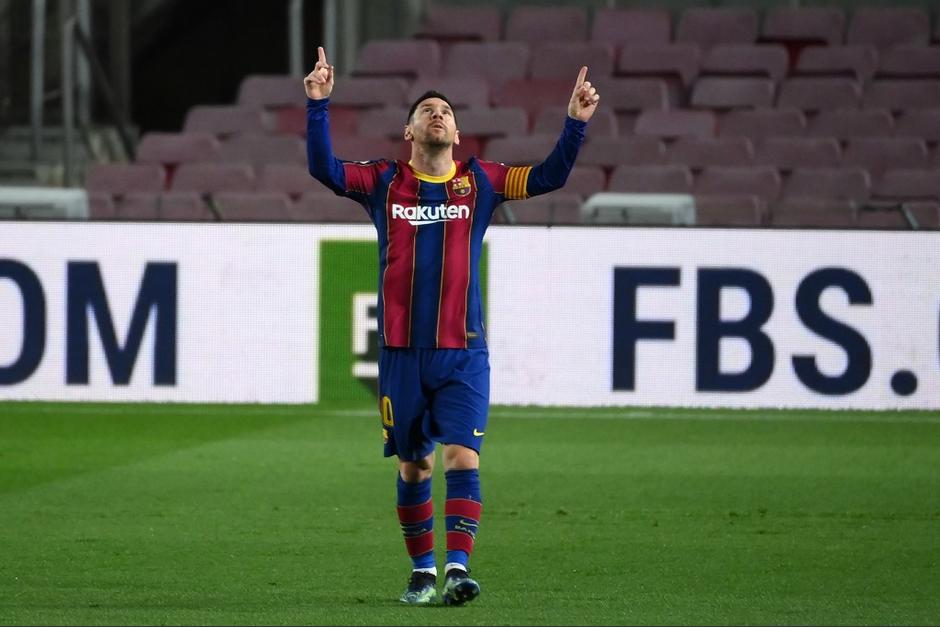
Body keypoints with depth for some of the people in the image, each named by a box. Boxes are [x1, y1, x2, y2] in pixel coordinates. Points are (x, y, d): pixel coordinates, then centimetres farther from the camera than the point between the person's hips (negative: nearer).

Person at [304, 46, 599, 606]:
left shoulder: (480, 181, 7)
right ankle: (423, 571, 17)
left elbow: (549, 177, 3)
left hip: (462, 350, -1)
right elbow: (324, 168, -5)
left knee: (462, 456, -14)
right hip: (401, 350, 1)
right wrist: (319, 105, -17)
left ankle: (459, 568, -18)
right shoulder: (383, 182, 6)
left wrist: (576, 123, -10)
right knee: (413, 465, 6)